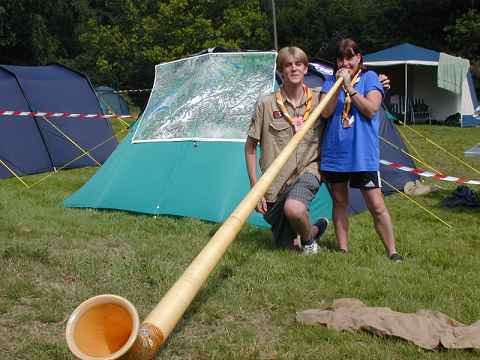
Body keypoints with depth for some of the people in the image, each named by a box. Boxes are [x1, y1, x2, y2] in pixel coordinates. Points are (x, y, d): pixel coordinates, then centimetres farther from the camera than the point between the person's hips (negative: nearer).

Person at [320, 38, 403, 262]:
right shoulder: (331, 82, 9)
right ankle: (343, 250, 22)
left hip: (363, 154, -3)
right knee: (339, 201, 11)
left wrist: (350, 88, -16)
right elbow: (325, 112, -6)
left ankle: (392, 252, 5)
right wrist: (337, 86, -14)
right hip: (334, 153, 4)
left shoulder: (369, 78, 2)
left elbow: (371, 109, -12)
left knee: (376, 205, -5)